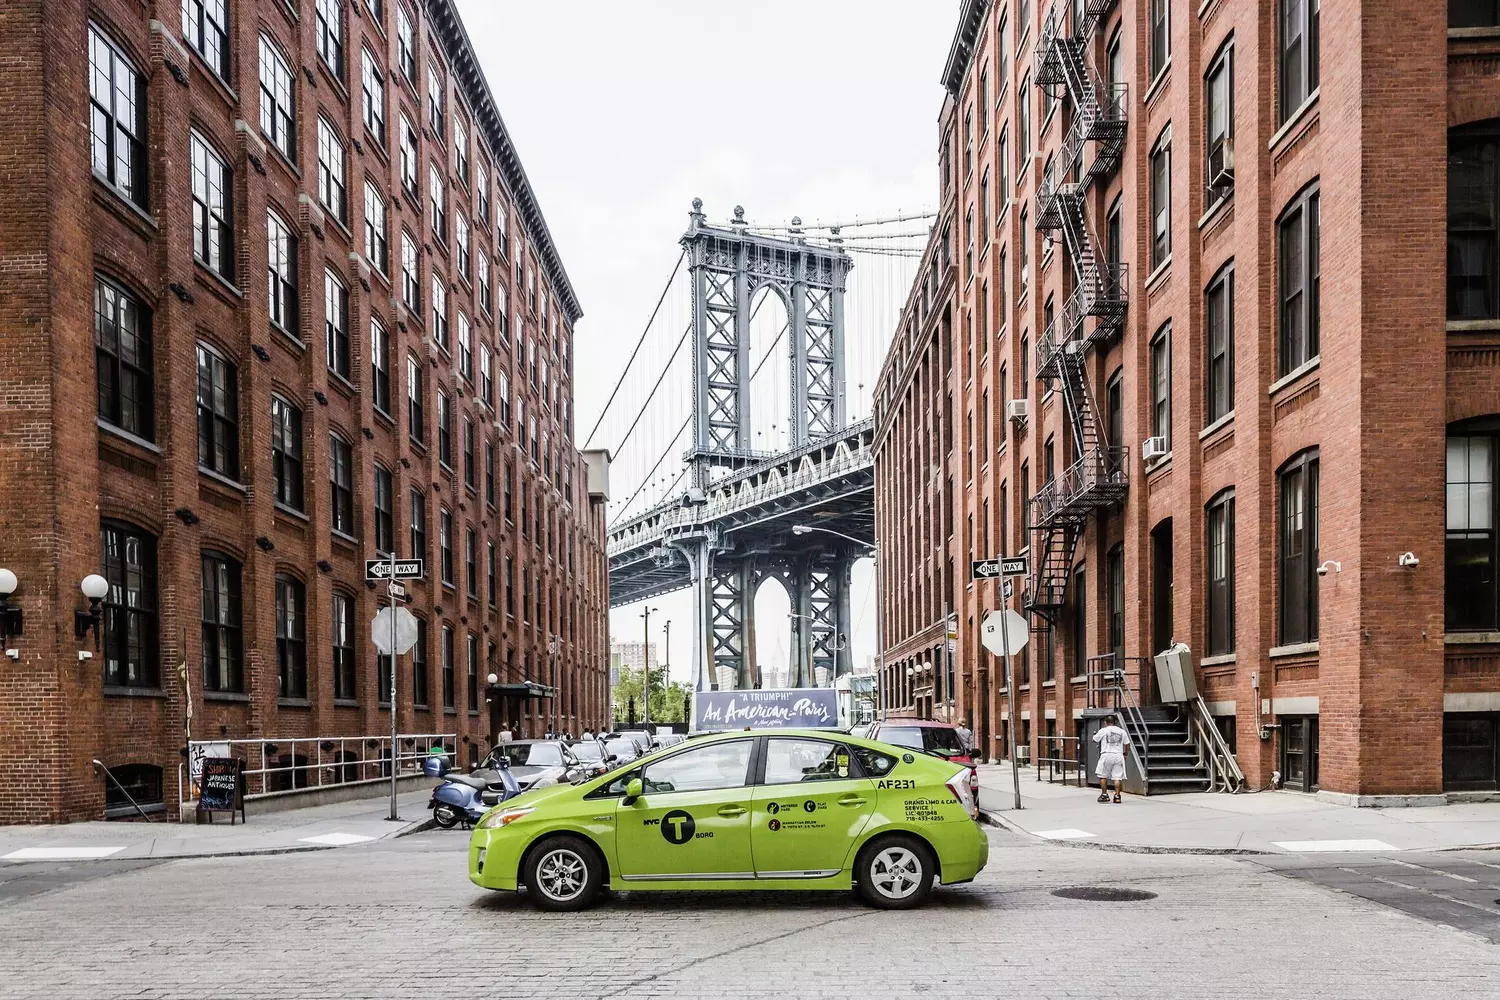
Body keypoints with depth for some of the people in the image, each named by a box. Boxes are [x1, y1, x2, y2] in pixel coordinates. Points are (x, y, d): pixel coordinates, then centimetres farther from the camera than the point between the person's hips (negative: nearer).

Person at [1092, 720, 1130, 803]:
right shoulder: (1122, 731, 8)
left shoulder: (1103, 731, -1)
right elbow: (1127, 744, 11)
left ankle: (1104, 794, 10)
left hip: (1106, 755, -3)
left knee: (1103, 776, 10)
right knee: (1117, 777, 3)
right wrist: (1125, 754, 25)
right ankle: (1117, 796, -1)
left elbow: (1095, 740, 11)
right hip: (1118, 755, 3)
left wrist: (1094, 734, 33)